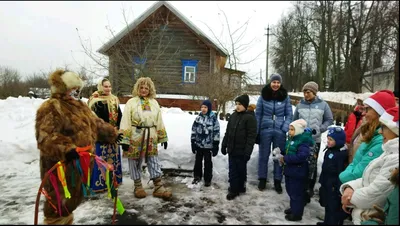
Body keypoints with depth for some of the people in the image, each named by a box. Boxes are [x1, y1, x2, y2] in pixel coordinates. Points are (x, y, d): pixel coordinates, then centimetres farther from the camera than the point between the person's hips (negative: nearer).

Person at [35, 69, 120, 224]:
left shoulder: (80, 106, 14)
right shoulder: (50, 108, -17)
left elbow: (96, 124, 27)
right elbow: (45, 137, -29)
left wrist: (111, 133, 30)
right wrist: (65, 150, -42)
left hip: (80, 163, 9)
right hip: (60, 165, -9)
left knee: (74, 198, 22)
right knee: (59, 203, 2)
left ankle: (67, 221, 42)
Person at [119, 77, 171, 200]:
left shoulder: (154, 103, 10)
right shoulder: (131, 102, -3)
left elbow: (159, 122, 13)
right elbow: (125, 122, -8)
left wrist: (163, 137, 11)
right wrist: (124, 139, -14)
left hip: (151, 138, 3)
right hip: (135, 137, -3)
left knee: (154, 162, 4)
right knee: (135, 162, 7)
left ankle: (158, 187, 10)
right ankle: (138, 187, 23)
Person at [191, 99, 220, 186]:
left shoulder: (213, 118, -8)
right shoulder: (198, 117, 3)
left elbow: (216, 132, -7)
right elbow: (193, 130, 7)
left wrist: (216, 145, -8)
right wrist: (193, 143, 5)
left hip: (208, 145, -4)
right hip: (198, 144, 4)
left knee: (208, 162, 7)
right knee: (198, 161, 15)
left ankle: (207, 179, 21)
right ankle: (197, 176, 32)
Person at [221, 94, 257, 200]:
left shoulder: (250, 118, -11)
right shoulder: (233, 115, 8)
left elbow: (252, 136, -14)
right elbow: (227, 132, 14)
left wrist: (248, 151, -19)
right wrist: (224, 145, 12)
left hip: (242, 151, -5)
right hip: (232, 149, 6)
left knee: (241, 170, 10)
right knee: (232, 171, 10)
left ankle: (240, 187, 27)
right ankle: (233, 189, 22)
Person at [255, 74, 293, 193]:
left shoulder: (285, 97, 0)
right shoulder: (263, 96, -1)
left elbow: (289, 114, 3)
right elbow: (258, 114, 2)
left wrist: (285, 129, -10)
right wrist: (256, 131, -1)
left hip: (280, 131, 0)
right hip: (265, 130, 0)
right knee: (263, 155, 9)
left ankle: (277, 181, 22)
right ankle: (262, 179, 24)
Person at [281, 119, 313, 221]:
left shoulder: (303, 141, -20)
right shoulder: (291, 139, 8)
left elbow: (302, 156, -30)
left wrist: (285, 159, -25)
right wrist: (281, 156, -1)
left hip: (297, 172, -9)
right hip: (290, 170, 9)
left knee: (296, 193, 3)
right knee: (290, 191, 22)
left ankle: (297, 213, 16)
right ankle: (293, 208, 39)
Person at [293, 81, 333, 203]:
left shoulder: (323, 105, -1)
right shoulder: (300, 105, 4)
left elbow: (329, 120, 5)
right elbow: (294, 120, 13)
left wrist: (318, 129, -8)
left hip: (314, 140, -2)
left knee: (311, 166, 1)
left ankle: (308, 190, 16)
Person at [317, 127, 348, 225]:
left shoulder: (341, 154, -21)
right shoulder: (329, 150, 6)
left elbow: (341, 172, -22)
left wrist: (339, 188, -21)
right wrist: (322, 180, 20)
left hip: (334, 186, -9)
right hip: (326, 184, 9)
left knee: (334, 207, 3)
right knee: (327, 205, 23)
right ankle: (327, 222, 38)